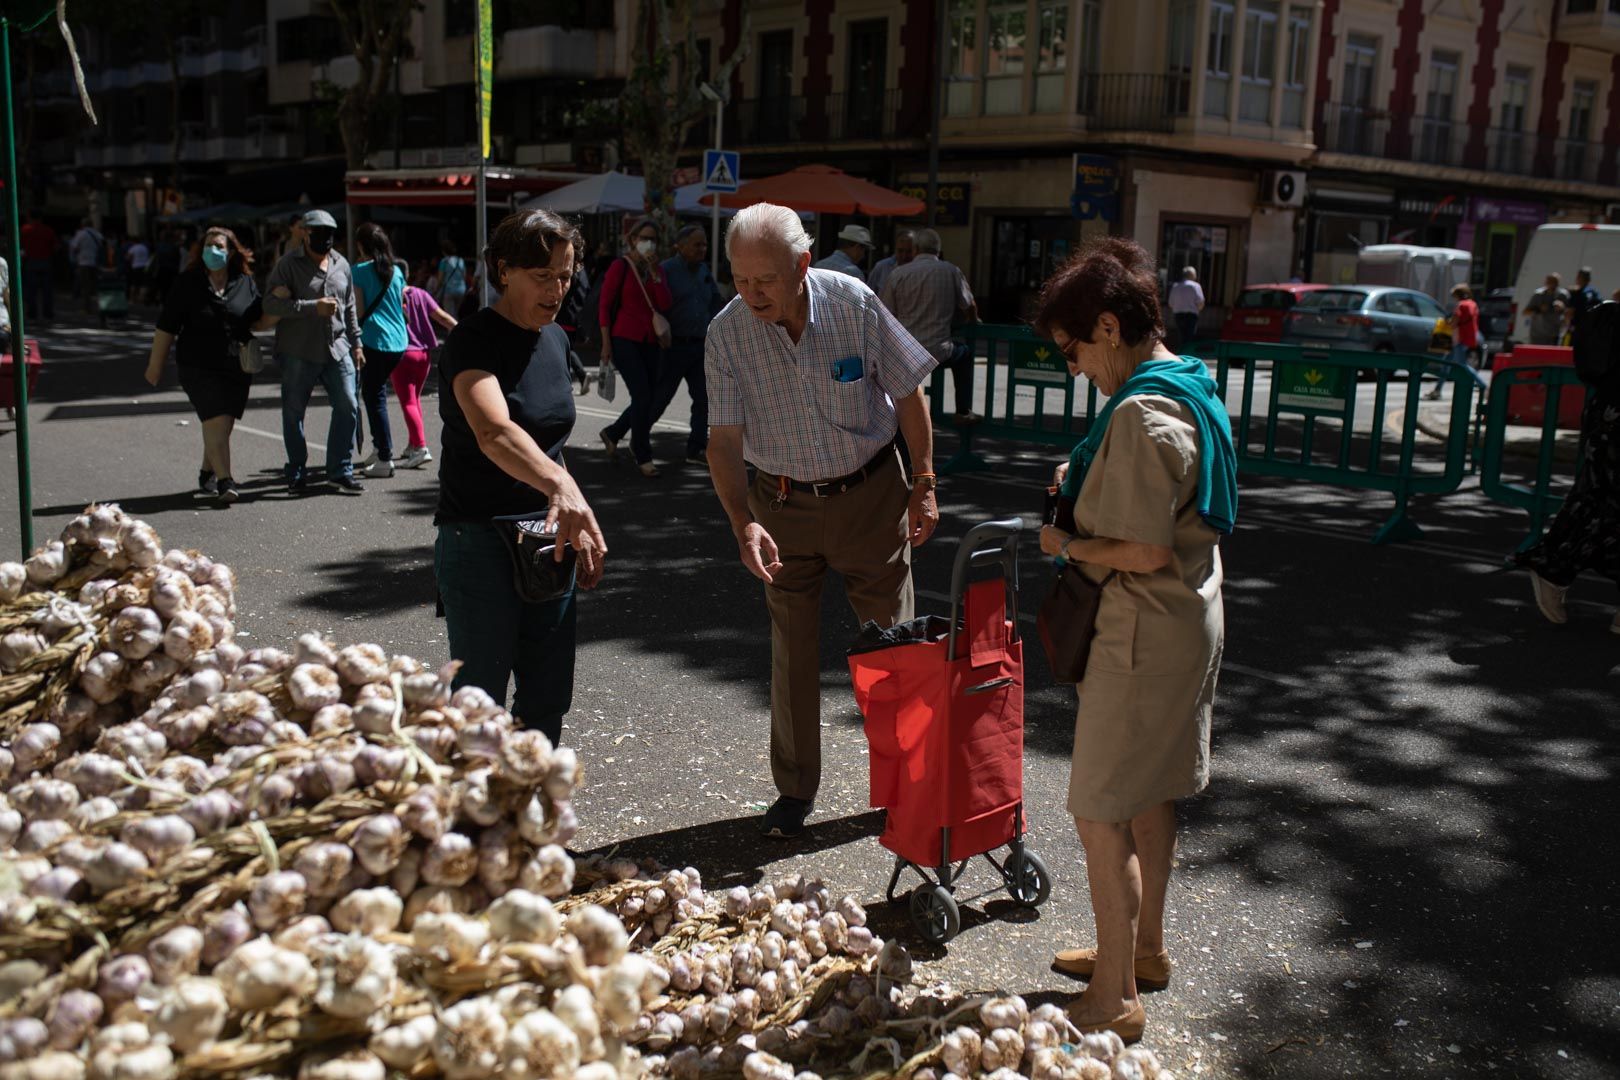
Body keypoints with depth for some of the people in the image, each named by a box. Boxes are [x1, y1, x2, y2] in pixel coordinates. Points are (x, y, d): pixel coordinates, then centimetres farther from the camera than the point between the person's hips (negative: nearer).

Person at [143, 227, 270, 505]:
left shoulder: (245, 283, 6)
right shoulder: (188, 283, -1)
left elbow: (257, 323, 6)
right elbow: (166, 327, 1)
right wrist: (155, 365, 0)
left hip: (236, 367, 3)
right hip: (199, 367, -3)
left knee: (223, 424, 9)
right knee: (216, 421, -16)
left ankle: (207, 476, 28)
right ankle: (224, 482, -18)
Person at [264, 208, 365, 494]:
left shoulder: (341, 264, 12)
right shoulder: (289, 264, -5)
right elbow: (271, 302, -14)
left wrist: (356, 342, 16)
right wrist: (313, 307, -20)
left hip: (337, 349, 4)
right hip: (298, 352, -4)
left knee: (347, 406, -2)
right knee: (293, 412, 4)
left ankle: (341, 470, 7)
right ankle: (296, 472, 17)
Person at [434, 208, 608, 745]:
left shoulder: (555, 339, 10)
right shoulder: (474, 340, -15)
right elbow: (494, 433, -34)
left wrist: (579, 528, 15)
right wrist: (562, 486, -51)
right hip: (479, 544, -7)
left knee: (549, 700, 12)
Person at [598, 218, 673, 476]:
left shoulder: (658, 269, 11)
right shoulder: (620, 267, -4)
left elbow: (665, 305, -2)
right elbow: (604, 306, -5)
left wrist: (654, 272, -9)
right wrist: (606, 343, -9)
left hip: (649, 341, 6)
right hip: (625, 339, -6)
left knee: (649, 399, 7)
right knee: (642, 396, -13)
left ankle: (612, 433, 32)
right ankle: (643, 457, -1)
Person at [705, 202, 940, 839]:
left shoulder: (854, 303, -16)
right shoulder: (727, 334, -14)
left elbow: (908, 394, -5)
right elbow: (725, 438, -15)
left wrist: (923, 486, -4)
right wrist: (743, 523, -29)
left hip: (870, 492, 0)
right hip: (783, 504, 1)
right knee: (792, 650, 7)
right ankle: (794, 789, 22)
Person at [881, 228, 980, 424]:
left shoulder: (898, 274, -3)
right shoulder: (950, 272, -3)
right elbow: (969, 306, 9)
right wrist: (973, 321, 32)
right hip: (938, 352, 0)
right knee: (964, 353, 30)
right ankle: (964, 412, 27)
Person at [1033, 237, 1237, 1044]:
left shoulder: (1140, 415, -24)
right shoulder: (1190, 387, 7)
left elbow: (1146, 552, -26)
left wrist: (1068, 544, -11)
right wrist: (1087, 486, 7)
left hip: (1145, 636, -10)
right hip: (1189, 620, 10)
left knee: (1101, 815, 0)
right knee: (1149, 799, 22)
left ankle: (1113, 1001, 11)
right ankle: (1145, 949, 39)